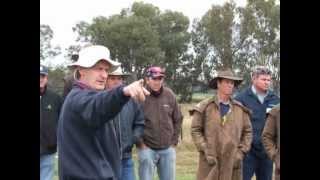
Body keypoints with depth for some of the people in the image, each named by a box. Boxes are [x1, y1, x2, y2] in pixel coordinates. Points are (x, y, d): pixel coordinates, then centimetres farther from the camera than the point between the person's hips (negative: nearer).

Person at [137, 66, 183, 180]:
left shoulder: (170, 95, 2)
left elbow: (178, 119, 11)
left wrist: (174, 141, 8)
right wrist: (140, 143, -7)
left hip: (168, 149, 4)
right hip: (147, 149, -4)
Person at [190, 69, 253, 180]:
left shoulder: (240, 109, 7)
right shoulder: (204, 107, -2)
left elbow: (248, 132, 11)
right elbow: (195, 130, -2)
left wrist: (241, 152, 0)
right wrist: (205, 151, -10)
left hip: (232, 162, 3)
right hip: (210, 160, -3)